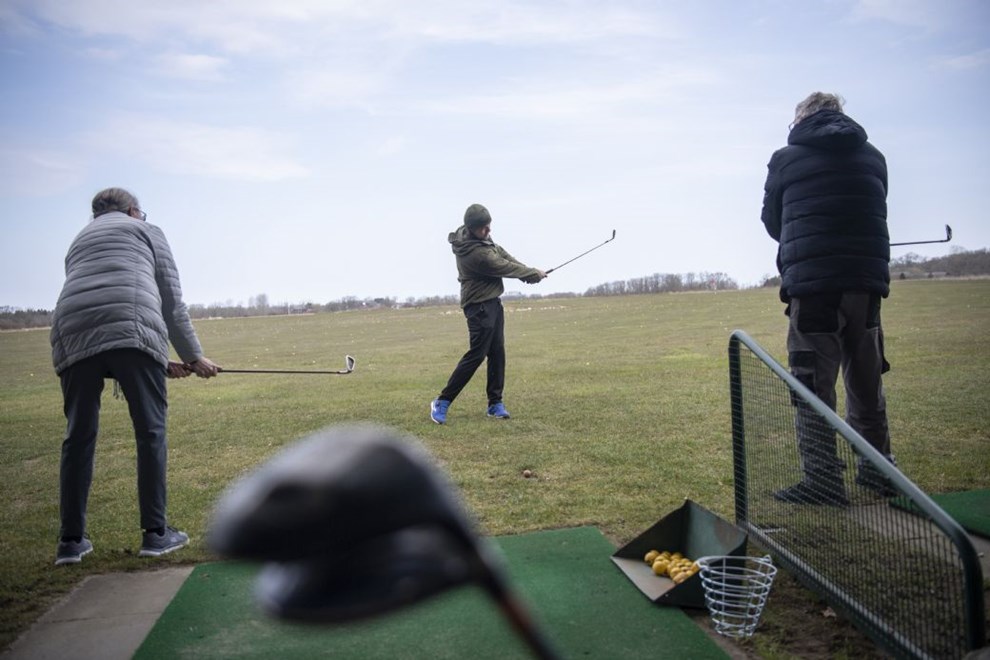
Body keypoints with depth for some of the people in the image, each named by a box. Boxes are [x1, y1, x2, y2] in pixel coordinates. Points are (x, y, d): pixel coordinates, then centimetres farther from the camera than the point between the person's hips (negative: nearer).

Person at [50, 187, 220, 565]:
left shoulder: (77, 244, 37)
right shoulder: (146, 231, 22)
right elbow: (171, 301, 13)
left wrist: (162, 363, 34)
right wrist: (193, 356, 19)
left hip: (74, 336, 5)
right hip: (131, 332, -5)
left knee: (79, 436, 9)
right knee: (150, 431, 1)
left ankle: (71, 540, 12)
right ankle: (155, 532, 3)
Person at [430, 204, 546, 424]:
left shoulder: (482, 239, 2)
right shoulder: (475, 253, -26)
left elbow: (502, 253, 7)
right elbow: (505, 268, -16)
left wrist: (529, 271, -4)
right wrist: (533, 274, -2)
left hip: (492, 302, 10)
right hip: (479, 306, -10)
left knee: (497, 353, 8)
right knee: (476, 354, -9)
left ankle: (495, 403, 14)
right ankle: (442, 402, -2)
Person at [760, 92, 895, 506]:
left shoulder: (786, 159, 1)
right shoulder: (873, 157, 13)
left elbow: (773, 223, 11)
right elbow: (874, 215, 16)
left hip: (812, 285, -5)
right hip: (867, 281, 5)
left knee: (813, 385, -1)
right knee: (867, 381, 16)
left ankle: (822, 481, -2)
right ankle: (878, 470, 27)